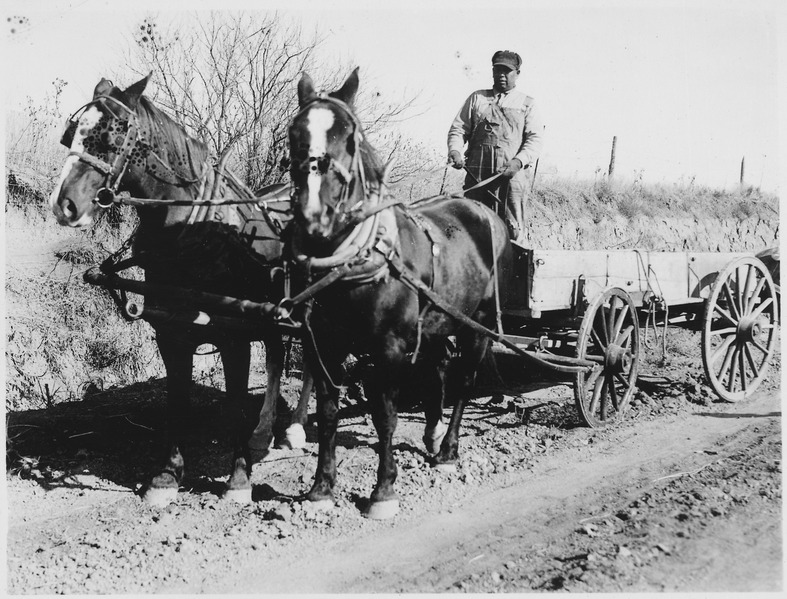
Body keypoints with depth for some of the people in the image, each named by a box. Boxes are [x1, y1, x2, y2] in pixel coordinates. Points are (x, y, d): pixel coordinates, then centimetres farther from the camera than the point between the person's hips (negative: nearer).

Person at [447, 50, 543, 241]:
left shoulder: (526, 103, 14)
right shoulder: (476, 98, 19)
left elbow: (535, 138, 4)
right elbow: (458, 128, 14)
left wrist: (520, 161, -14)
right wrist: (455, 150, -7)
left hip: (512, 174, -1)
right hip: (477, 174, 1)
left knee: (511, 228, -5)